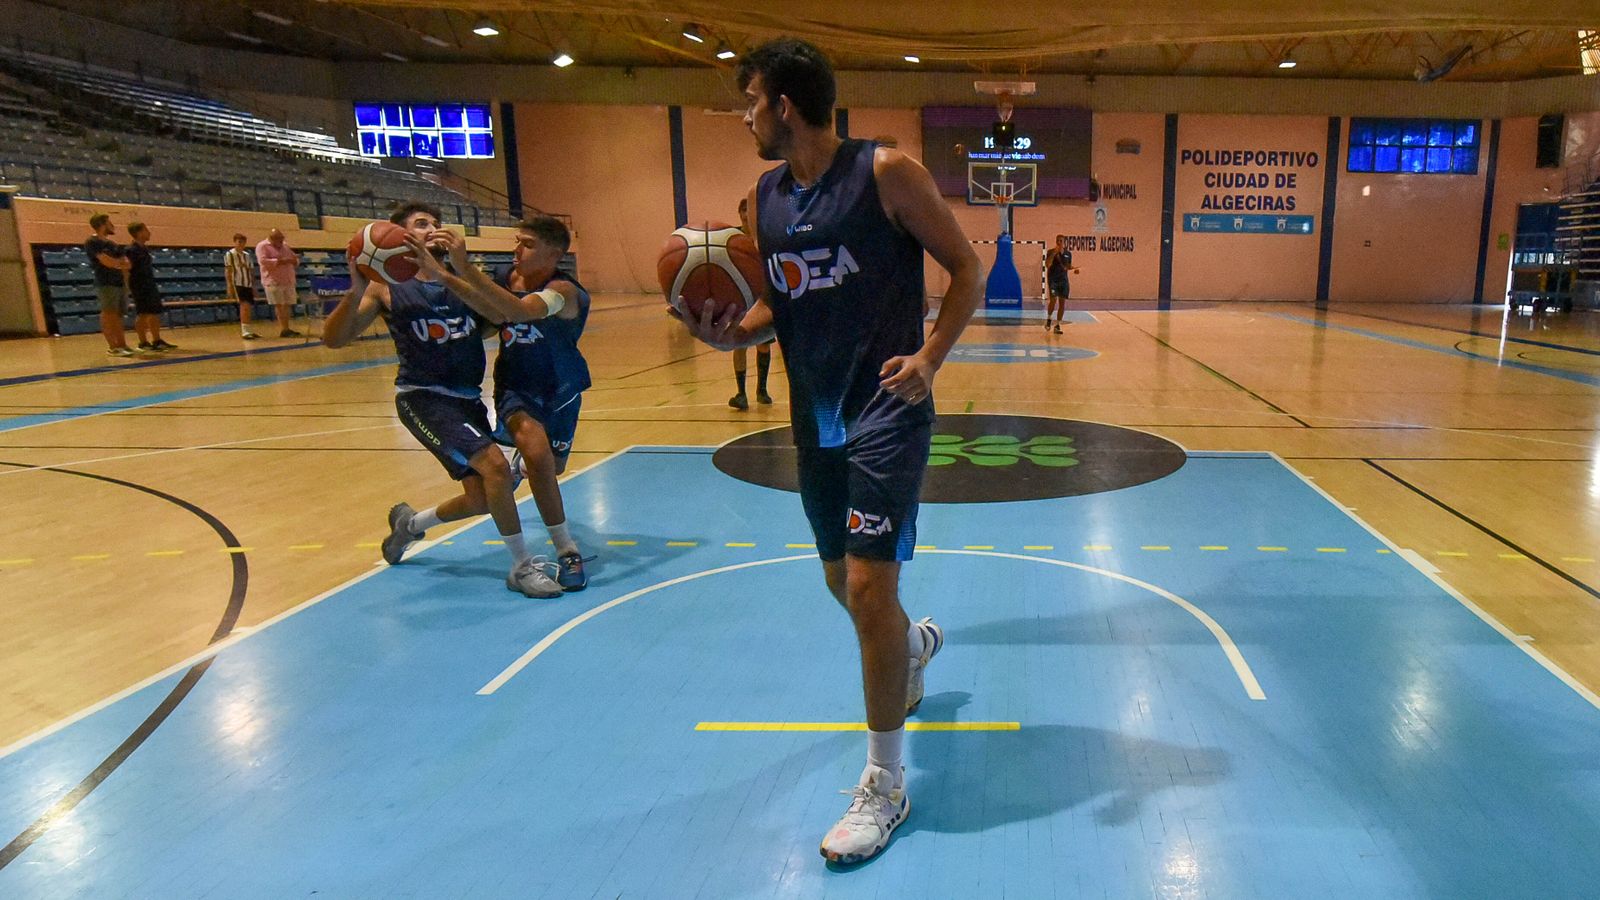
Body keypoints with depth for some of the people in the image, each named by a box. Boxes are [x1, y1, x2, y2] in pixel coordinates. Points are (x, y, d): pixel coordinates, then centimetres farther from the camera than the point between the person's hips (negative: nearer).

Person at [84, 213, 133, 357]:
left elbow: (127, 264, 11)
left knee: (118, 316, 8)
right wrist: (120, 262, 4)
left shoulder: (113, 244, 19)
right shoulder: (92, 242, -5)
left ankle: (122, 345, 10)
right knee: (109, 315, -9)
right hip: (106, 284, -7)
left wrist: (114, 263, -8)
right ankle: (112, 347, -10)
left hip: (120, 282, 7)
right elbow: (107, 262, -15)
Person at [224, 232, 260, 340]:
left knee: (249, 308, 7)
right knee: (245, 306, -17)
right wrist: (230, 287, -12)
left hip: (248, 285, 6)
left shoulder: (247, 255, 16)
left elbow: (252, 271, 18)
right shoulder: (229, 254, -1)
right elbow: (228, 271, -6)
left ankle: (248, 331, 16)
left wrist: (254, 286, 13)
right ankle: (245, 332, -17)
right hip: (237, 284, -6)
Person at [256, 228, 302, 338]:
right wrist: (280, 261, -20)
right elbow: (263, 261, -16)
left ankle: (286, 328, 7)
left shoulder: (285, 246, 18)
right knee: (279, 305, -8)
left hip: (288, 281, 6)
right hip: (274, 281, -6)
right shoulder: (262, 246, -1)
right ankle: (283, 329, -11)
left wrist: (293, 260, -5)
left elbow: (296, 259, 20)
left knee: (287, 305, 3)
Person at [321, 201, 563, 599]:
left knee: (481, 499, 11)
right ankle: (522, 567, -9)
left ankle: (409, 523, 40)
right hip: (423, 397, -6)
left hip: (468, 398, 6)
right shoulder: (387, 287, -2)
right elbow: (335, 339, -10)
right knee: (494, 464, -24)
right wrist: (356, 293, -26)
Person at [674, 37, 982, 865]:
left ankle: (886, 787, 8)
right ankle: (915, 642, 53)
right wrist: (731, 331, -5)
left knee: (868, 588, -10)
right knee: (842, 581, 18)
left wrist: (930, 358, -19)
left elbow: (967, 269, -6)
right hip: (816, 417, 7)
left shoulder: (886, 173, -10)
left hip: (886, 411, -7)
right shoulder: (765, 198, 8)